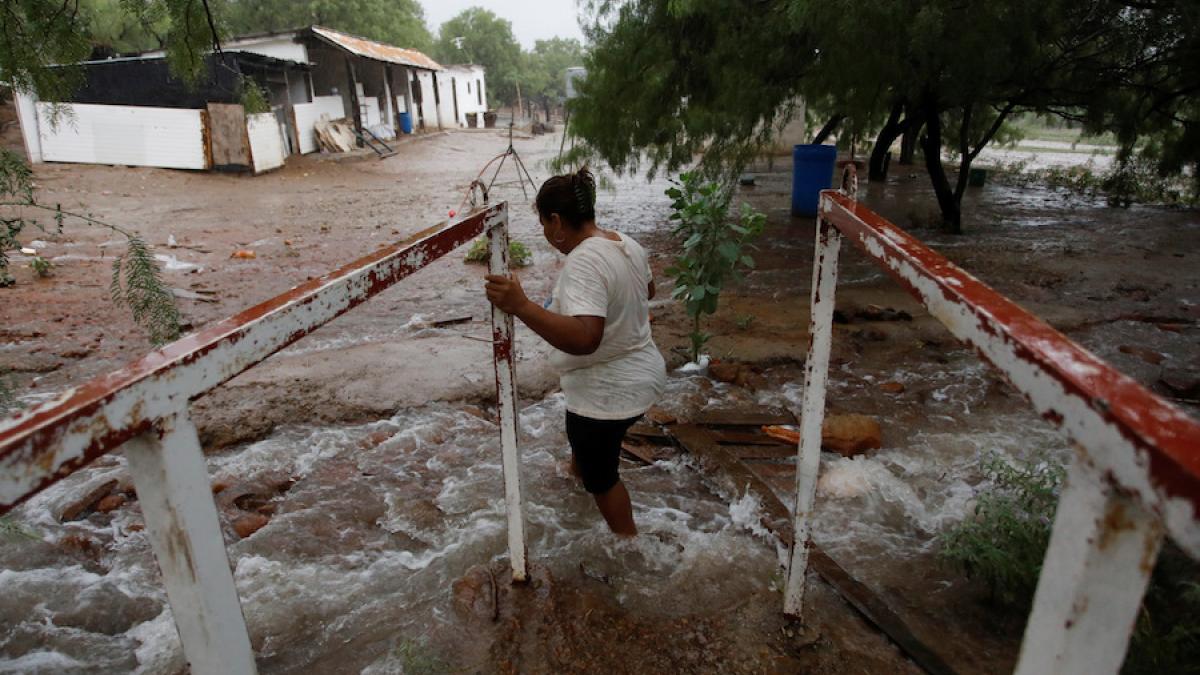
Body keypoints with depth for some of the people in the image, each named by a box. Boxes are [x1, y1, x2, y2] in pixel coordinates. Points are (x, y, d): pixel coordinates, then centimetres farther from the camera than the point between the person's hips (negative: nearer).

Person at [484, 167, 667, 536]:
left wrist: (520, 306, -47)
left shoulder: (584, 262, -30)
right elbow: (647, 290, 19)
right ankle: (578, 467, 68)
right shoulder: (626, 243, 0)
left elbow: (584, 338, -43)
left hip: (608, 392, -10)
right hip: (640, 373, 10)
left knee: (600, 476, 16)